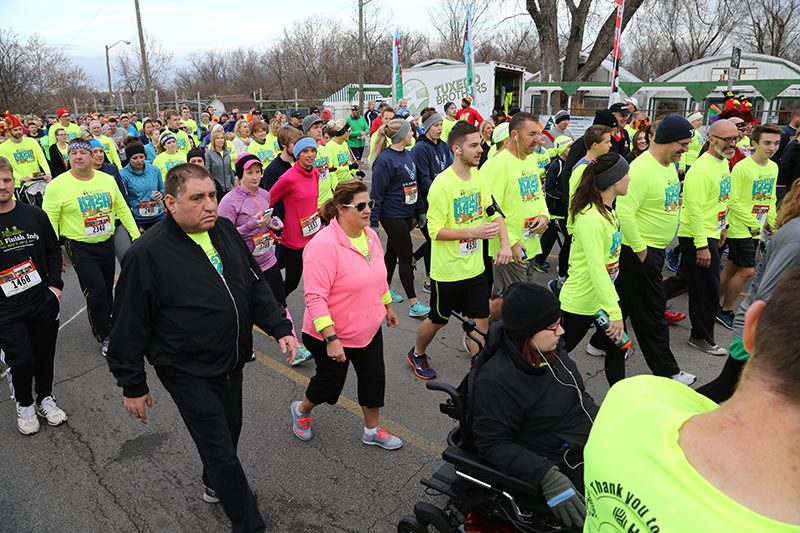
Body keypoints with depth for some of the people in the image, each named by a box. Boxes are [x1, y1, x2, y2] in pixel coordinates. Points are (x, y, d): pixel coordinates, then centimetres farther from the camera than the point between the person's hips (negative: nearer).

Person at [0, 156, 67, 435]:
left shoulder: (35, 215, 1)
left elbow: (53, 250, 10)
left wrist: (55, 285, 0)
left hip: (43, 302, 3)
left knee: (45, 355, 14)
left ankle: (46, 398, 37)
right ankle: (24, 404, 27)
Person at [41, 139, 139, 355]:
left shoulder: (107, 179, 3)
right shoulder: (57, 186, -10)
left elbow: (122, 209, 11)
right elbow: (49, 221, -8)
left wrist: (136, 236, 8)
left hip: (107, 244, 4)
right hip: (81, 248, -4)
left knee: (107, 291, 16)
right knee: (97, 293, -8)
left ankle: (105, 323, 40)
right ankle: (104, 337, 9)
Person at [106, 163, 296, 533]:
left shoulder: (225, 231, -2)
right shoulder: (148, 254, -20)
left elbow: (255, 286, 8)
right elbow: (130, 325, -13)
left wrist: (280, 327, -1)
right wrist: (133, 386, -7)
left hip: (232, 363, 7)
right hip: (188, 373, -6)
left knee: (229, 431, 24)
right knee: (221, 451, 2)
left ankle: (216, 486, 53)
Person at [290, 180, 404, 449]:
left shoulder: (370, 235, -1)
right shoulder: (324, 245, -26)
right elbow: (315, 297, -28)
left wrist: (388, 307, 22)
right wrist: (331, 339, -30)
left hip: (369, 329, 7)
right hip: (332, 335, -7)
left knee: (374, 378, 14)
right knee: (330, 383, 12)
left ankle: (372, 431, 37)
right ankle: (301, 410, 44)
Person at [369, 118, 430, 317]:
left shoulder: (408, 155, 8)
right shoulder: (385, 160, -18)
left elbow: (415, 185, 16)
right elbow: (377, 192, -17)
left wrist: (420, 211, 17)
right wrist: (372, 222, -16)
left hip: (407, 213, 8)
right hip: (392, 215, -8)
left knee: (393, 252, 18)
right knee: (406, 257, -5)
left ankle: (386, 288, 34)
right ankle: (414, 304, 1)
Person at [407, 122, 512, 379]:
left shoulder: (477, 176, 2)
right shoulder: (442, 184, -20)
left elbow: (493, 212, 8)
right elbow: (435, 231, -20)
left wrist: (505, 243, -7)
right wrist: (474, 232, -28)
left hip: (475, 267, 6)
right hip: (448, 270, -6)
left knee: (481, 321, 6)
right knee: (438, 320, 14)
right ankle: (417, 354, 42)